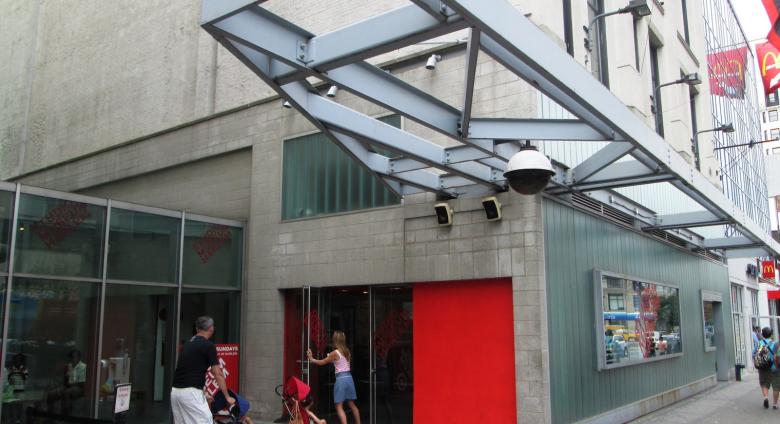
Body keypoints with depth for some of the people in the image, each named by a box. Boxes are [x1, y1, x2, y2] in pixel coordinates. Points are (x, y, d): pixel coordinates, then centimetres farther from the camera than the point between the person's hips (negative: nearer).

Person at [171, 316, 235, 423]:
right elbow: (218, 375, -5)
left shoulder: (187, 344, 18)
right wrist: (227, 397, 4)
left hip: (176, 391, 8)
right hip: (190, 393, -8)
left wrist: (203, 393, 32)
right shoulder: (208, 346, -7)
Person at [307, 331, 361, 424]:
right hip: (349, 377, 7)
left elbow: (322, 362, -1)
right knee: (352, 404, 18)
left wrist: (311, 359, 13)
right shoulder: (347, 351, 9)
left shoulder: (335, 353, -10)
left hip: (341, 379, -7)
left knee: (339, 407, -4)